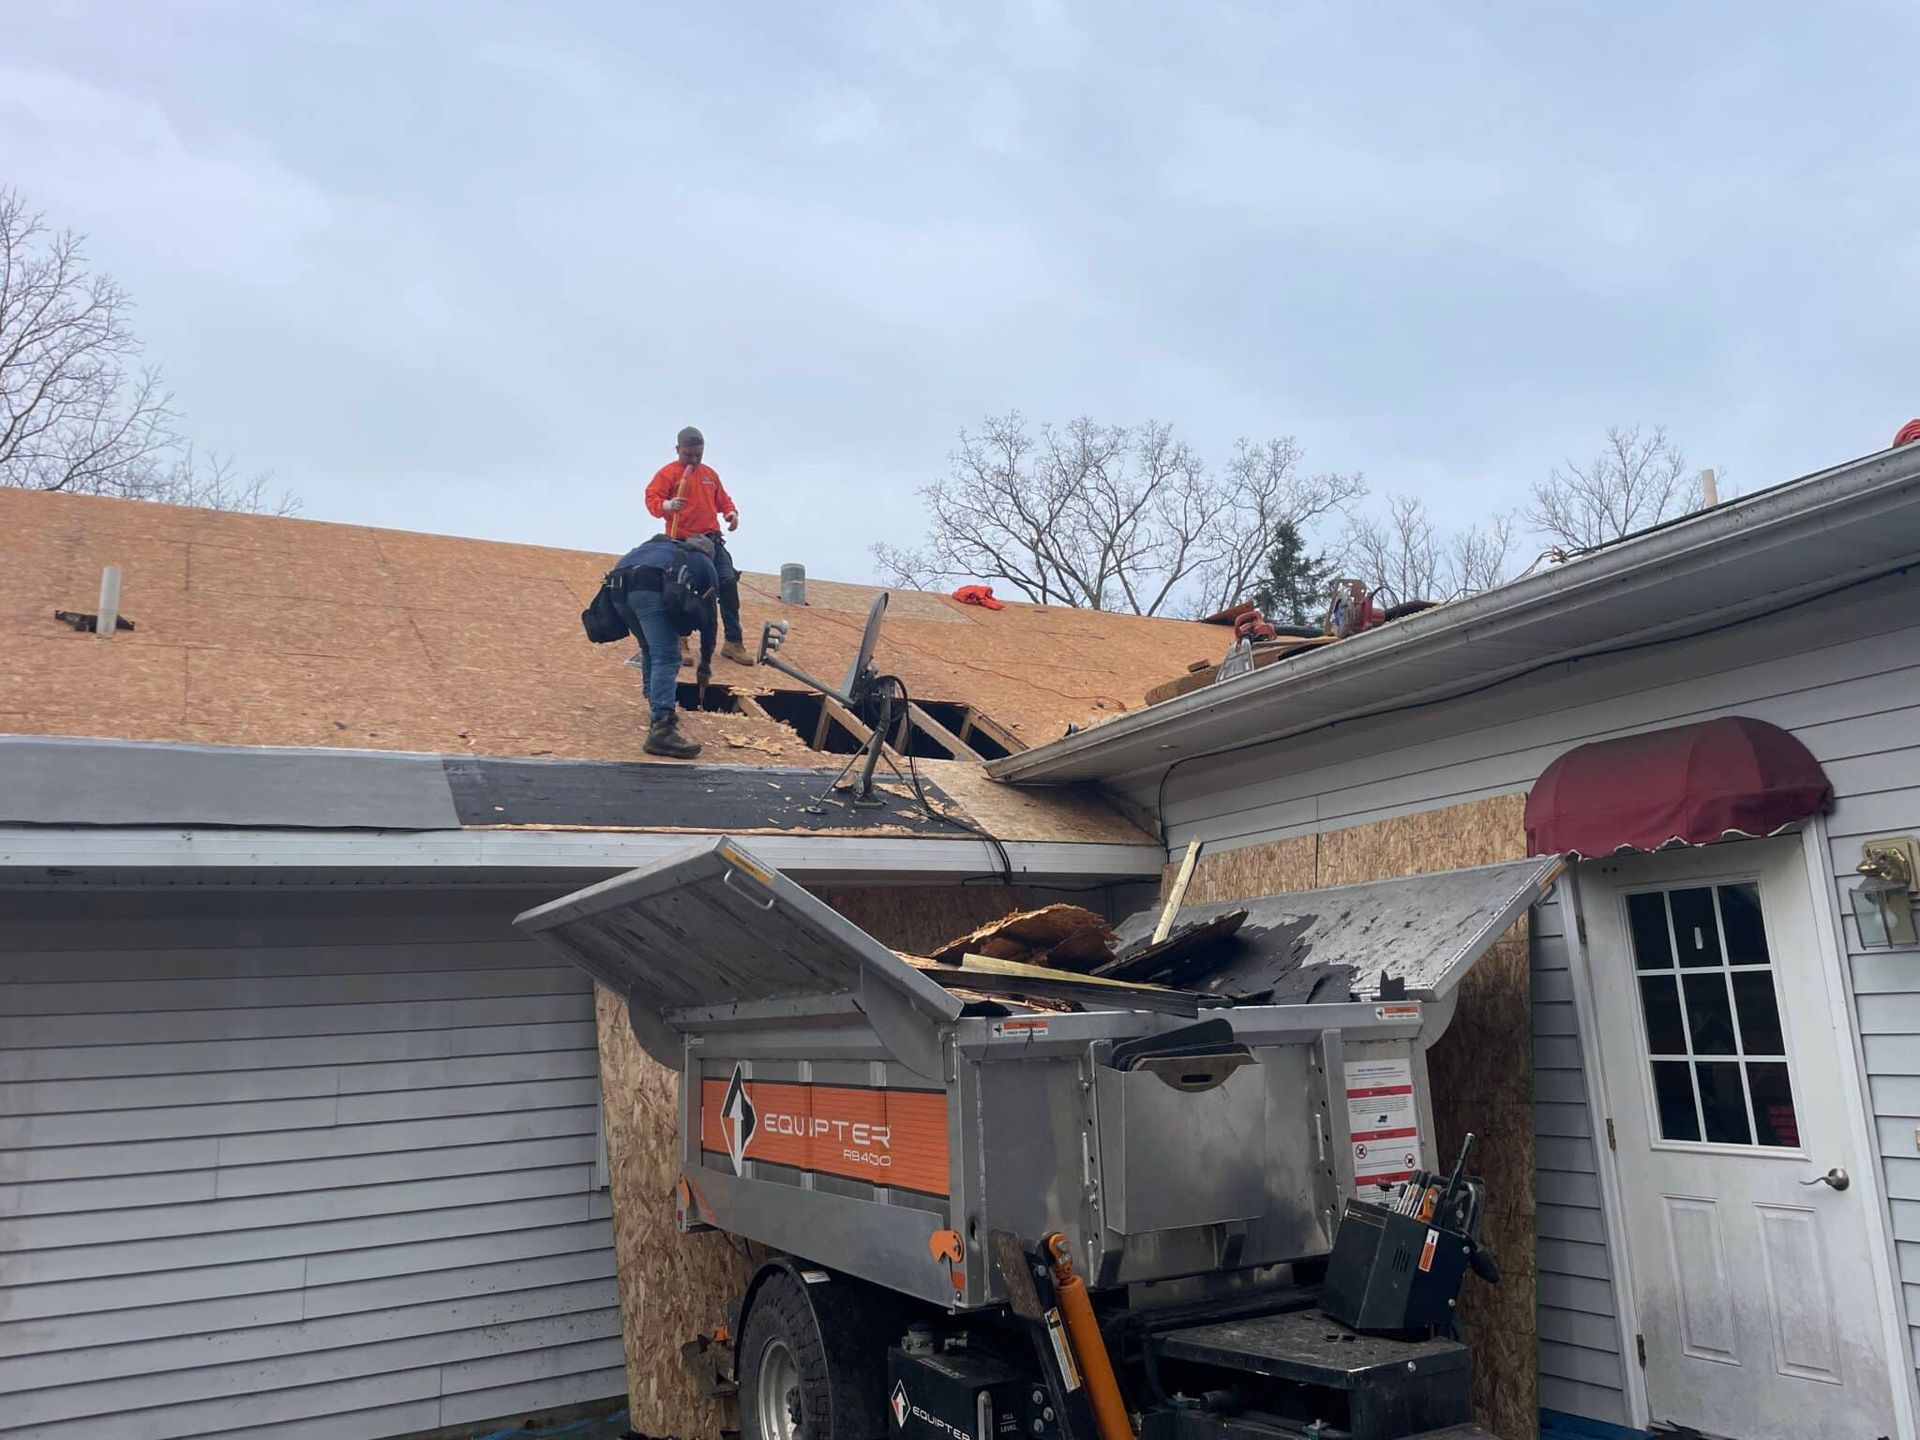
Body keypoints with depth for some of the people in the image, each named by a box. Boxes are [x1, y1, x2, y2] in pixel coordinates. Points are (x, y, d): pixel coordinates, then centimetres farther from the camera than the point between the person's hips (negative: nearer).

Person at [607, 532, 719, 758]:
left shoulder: (658, 545, 43)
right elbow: (708, 616, 28)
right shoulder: (704, 563, 29)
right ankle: (661, 729, -24)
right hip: (650, 585, -6)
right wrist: (706, 660, 38)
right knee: (666, 659, -11)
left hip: (618, 583, 7)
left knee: (651, 649, 26)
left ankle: (657, 708, 32)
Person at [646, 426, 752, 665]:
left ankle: (734, 641, 6)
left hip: (712, 540, 5)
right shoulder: (667, 473, -1)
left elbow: (722, 498, 26)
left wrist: (731, 512, 4)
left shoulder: (709, 473, 18)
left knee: (729, 583, -3)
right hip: (682, 544, -5)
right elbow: (652, 498, -11)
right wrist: (667, 505, -32)